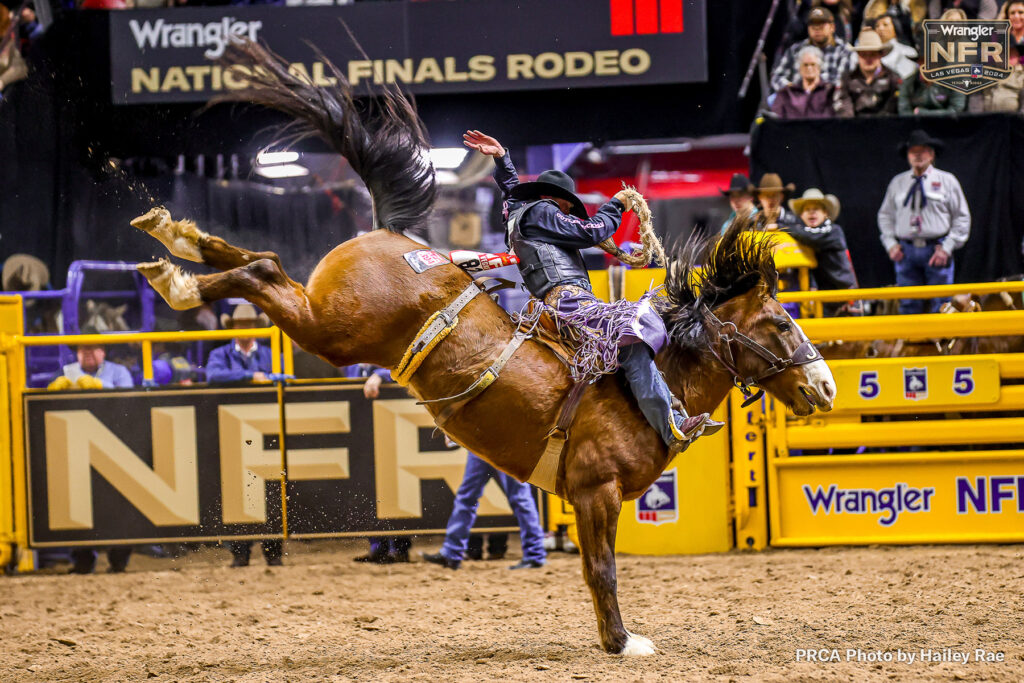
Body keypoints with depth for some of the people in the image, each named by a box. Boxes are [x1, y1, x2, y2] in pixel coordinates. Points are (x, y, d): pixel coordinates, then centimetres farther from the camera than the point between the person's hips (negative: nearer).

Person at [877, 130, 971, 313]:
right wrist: (890, 244, 4)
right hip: (906, 252, 2)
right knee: (908, 306, 1)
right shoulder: (897, 183, 12)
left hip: (937, 250, -2)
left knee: (941, 306, -3)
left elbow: (962, 217, 3)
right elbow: (885, 215, 19)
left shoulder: (947, 181, 4)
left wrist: (947, 248, -6)